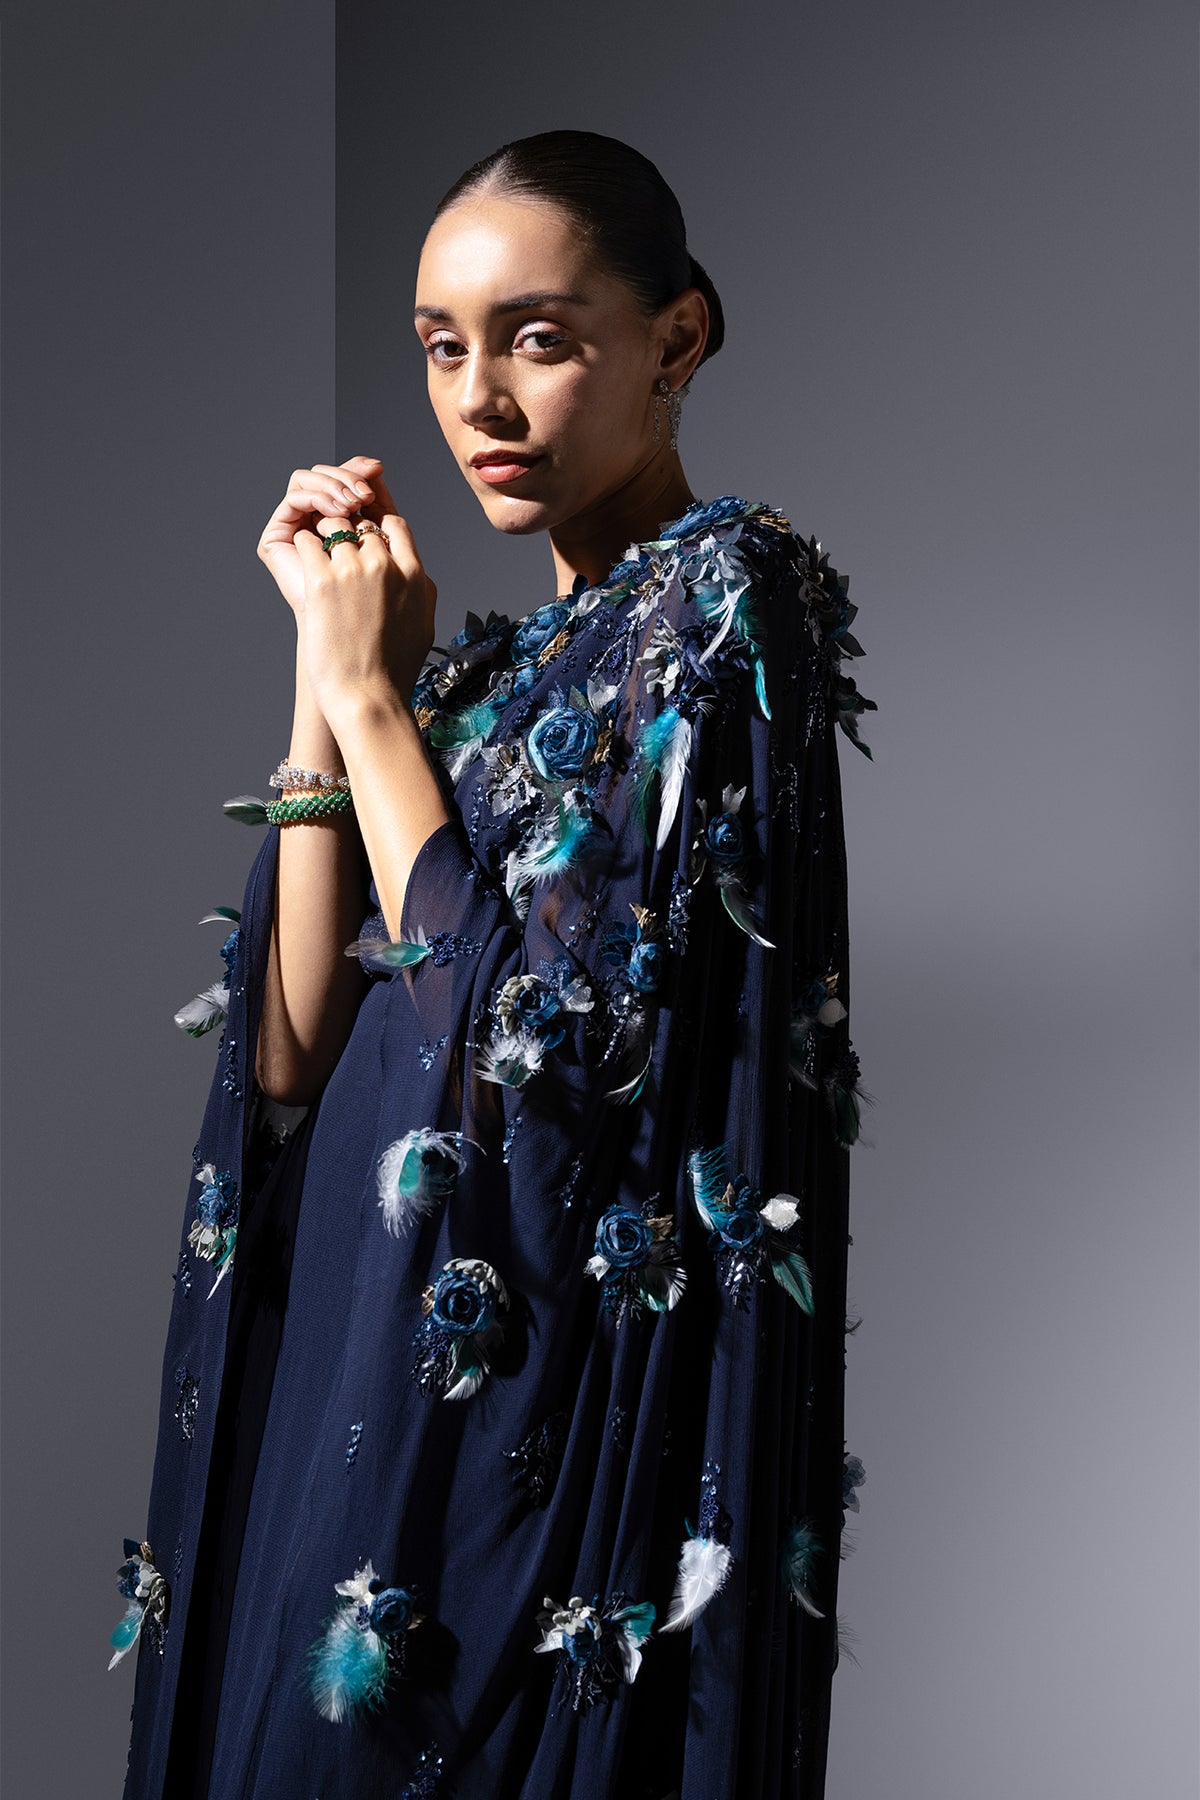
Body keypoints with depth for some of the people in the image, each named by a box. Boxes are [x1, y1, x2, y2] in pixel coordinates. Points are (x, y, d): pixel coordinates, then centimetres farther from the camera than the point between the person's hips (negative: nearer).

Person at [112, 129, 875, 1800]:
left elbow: (526, 1035, -20)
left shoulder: (726, 595, -10)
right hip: (361, 1378, 8)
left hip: (550, 1398, -8)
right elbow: (294, 1058, 3)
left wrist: (369, 693, -11)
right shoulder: (489, 660, 13)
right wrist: (328, 670, -1)